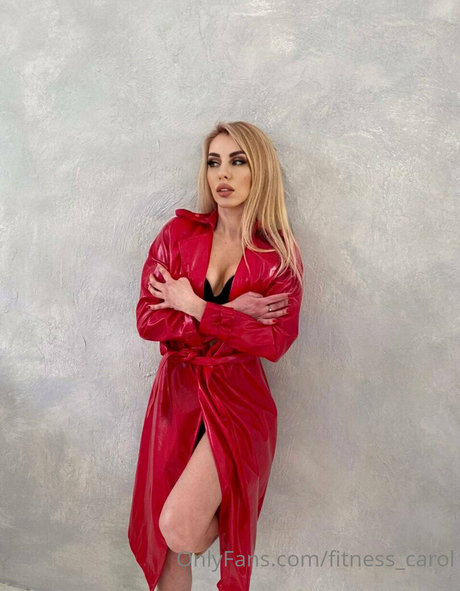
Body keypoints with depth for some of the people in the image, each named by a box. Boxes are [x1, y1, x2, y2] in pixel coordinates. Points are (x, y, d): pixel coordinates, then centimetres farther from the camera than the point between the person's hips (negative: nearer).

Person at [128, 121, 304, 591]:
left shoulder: (280, 255, -2)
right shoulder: (179, 234, 2)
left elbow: (276, 341, -12)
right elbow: (147, 320, -5)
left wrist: (194, 306, -13)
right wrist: (233, 313, -13)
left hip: (238, 401, -2)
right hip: (176, 393, 3)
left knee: (180, 531, -16)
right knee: (164, 537, 9)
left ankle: (217, 519, 19)